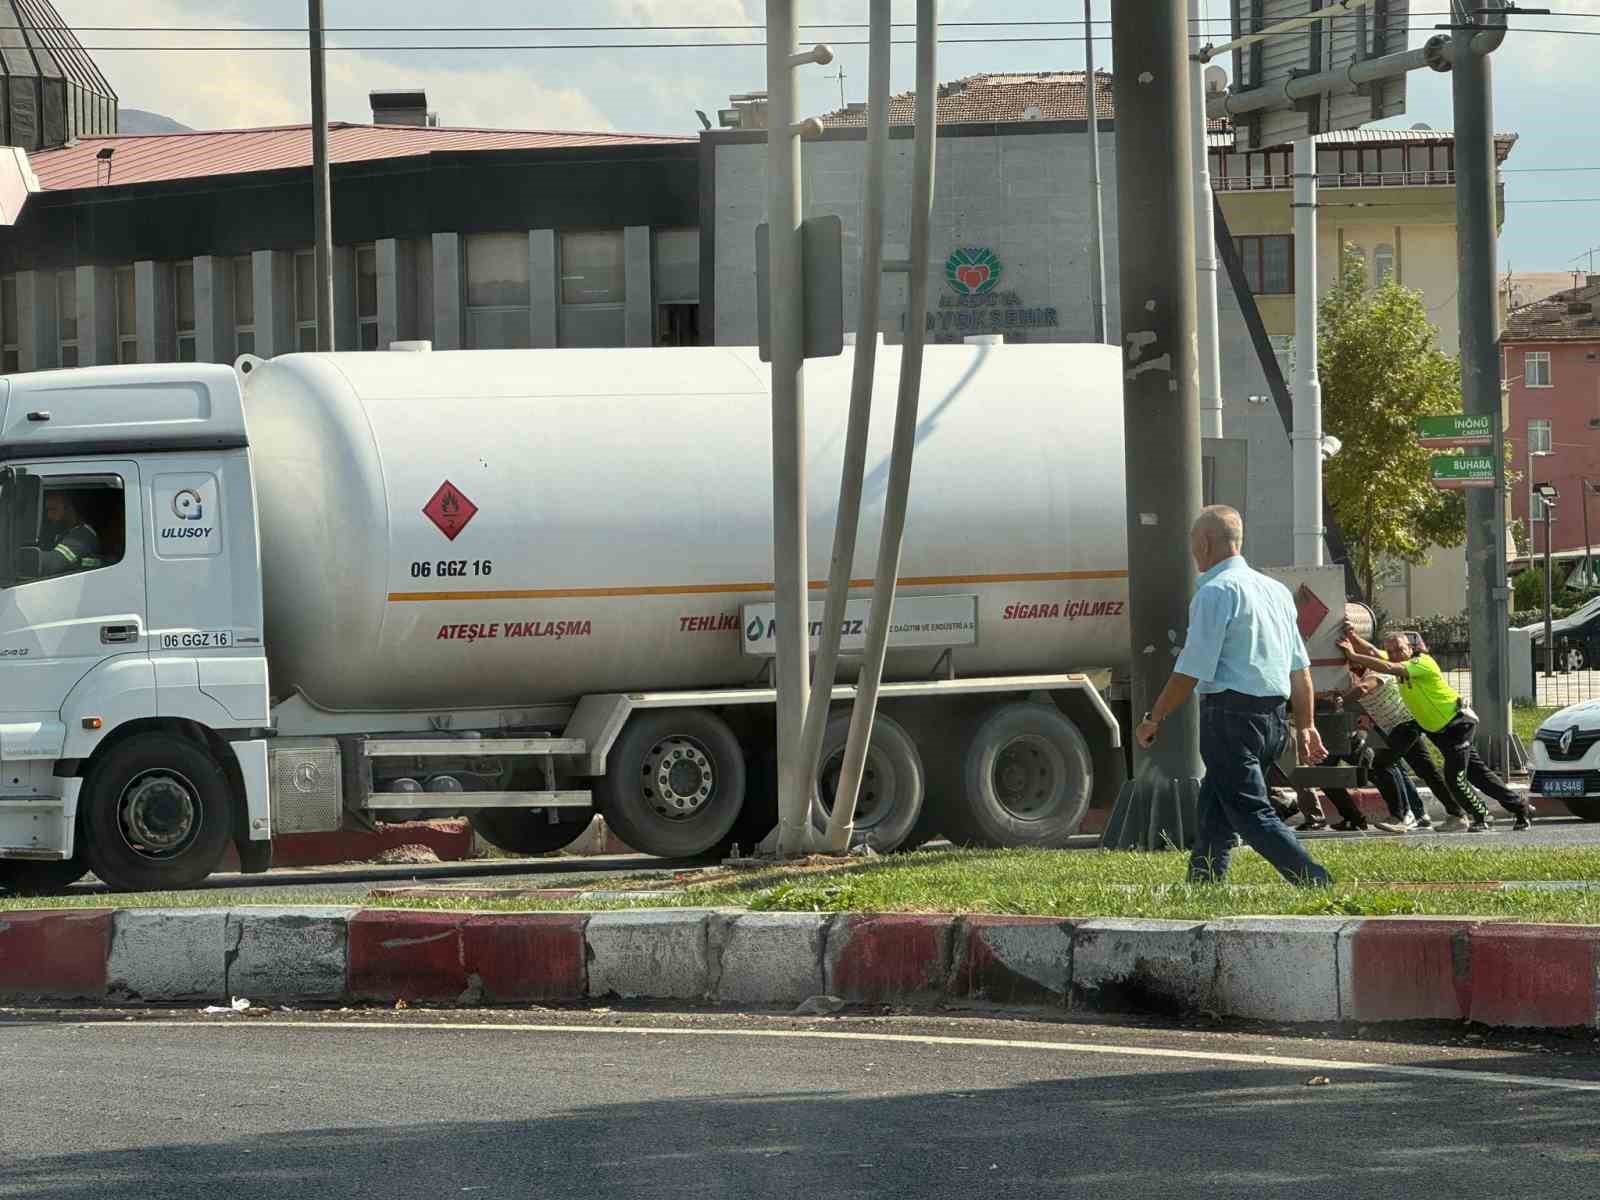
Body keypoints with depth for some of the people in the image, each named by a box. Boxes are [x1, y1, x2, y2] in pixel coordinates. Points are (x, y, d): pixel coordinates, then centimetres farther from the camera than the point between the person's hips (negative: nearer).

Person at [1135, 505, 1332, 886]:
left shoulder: (1216, 592, -11)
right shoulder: (1276, 590, 15)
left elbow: (1191, 672, -15)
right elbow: (1300, 668, 17)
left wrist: (1153, 719, -6)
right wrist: (1305, 726, 22)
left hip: (1231, 715, -9)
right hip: (1272, 718, 9)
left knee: (1252, 814, -9)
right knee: (1214, 813, 16)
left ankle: (1317, 884, -18)